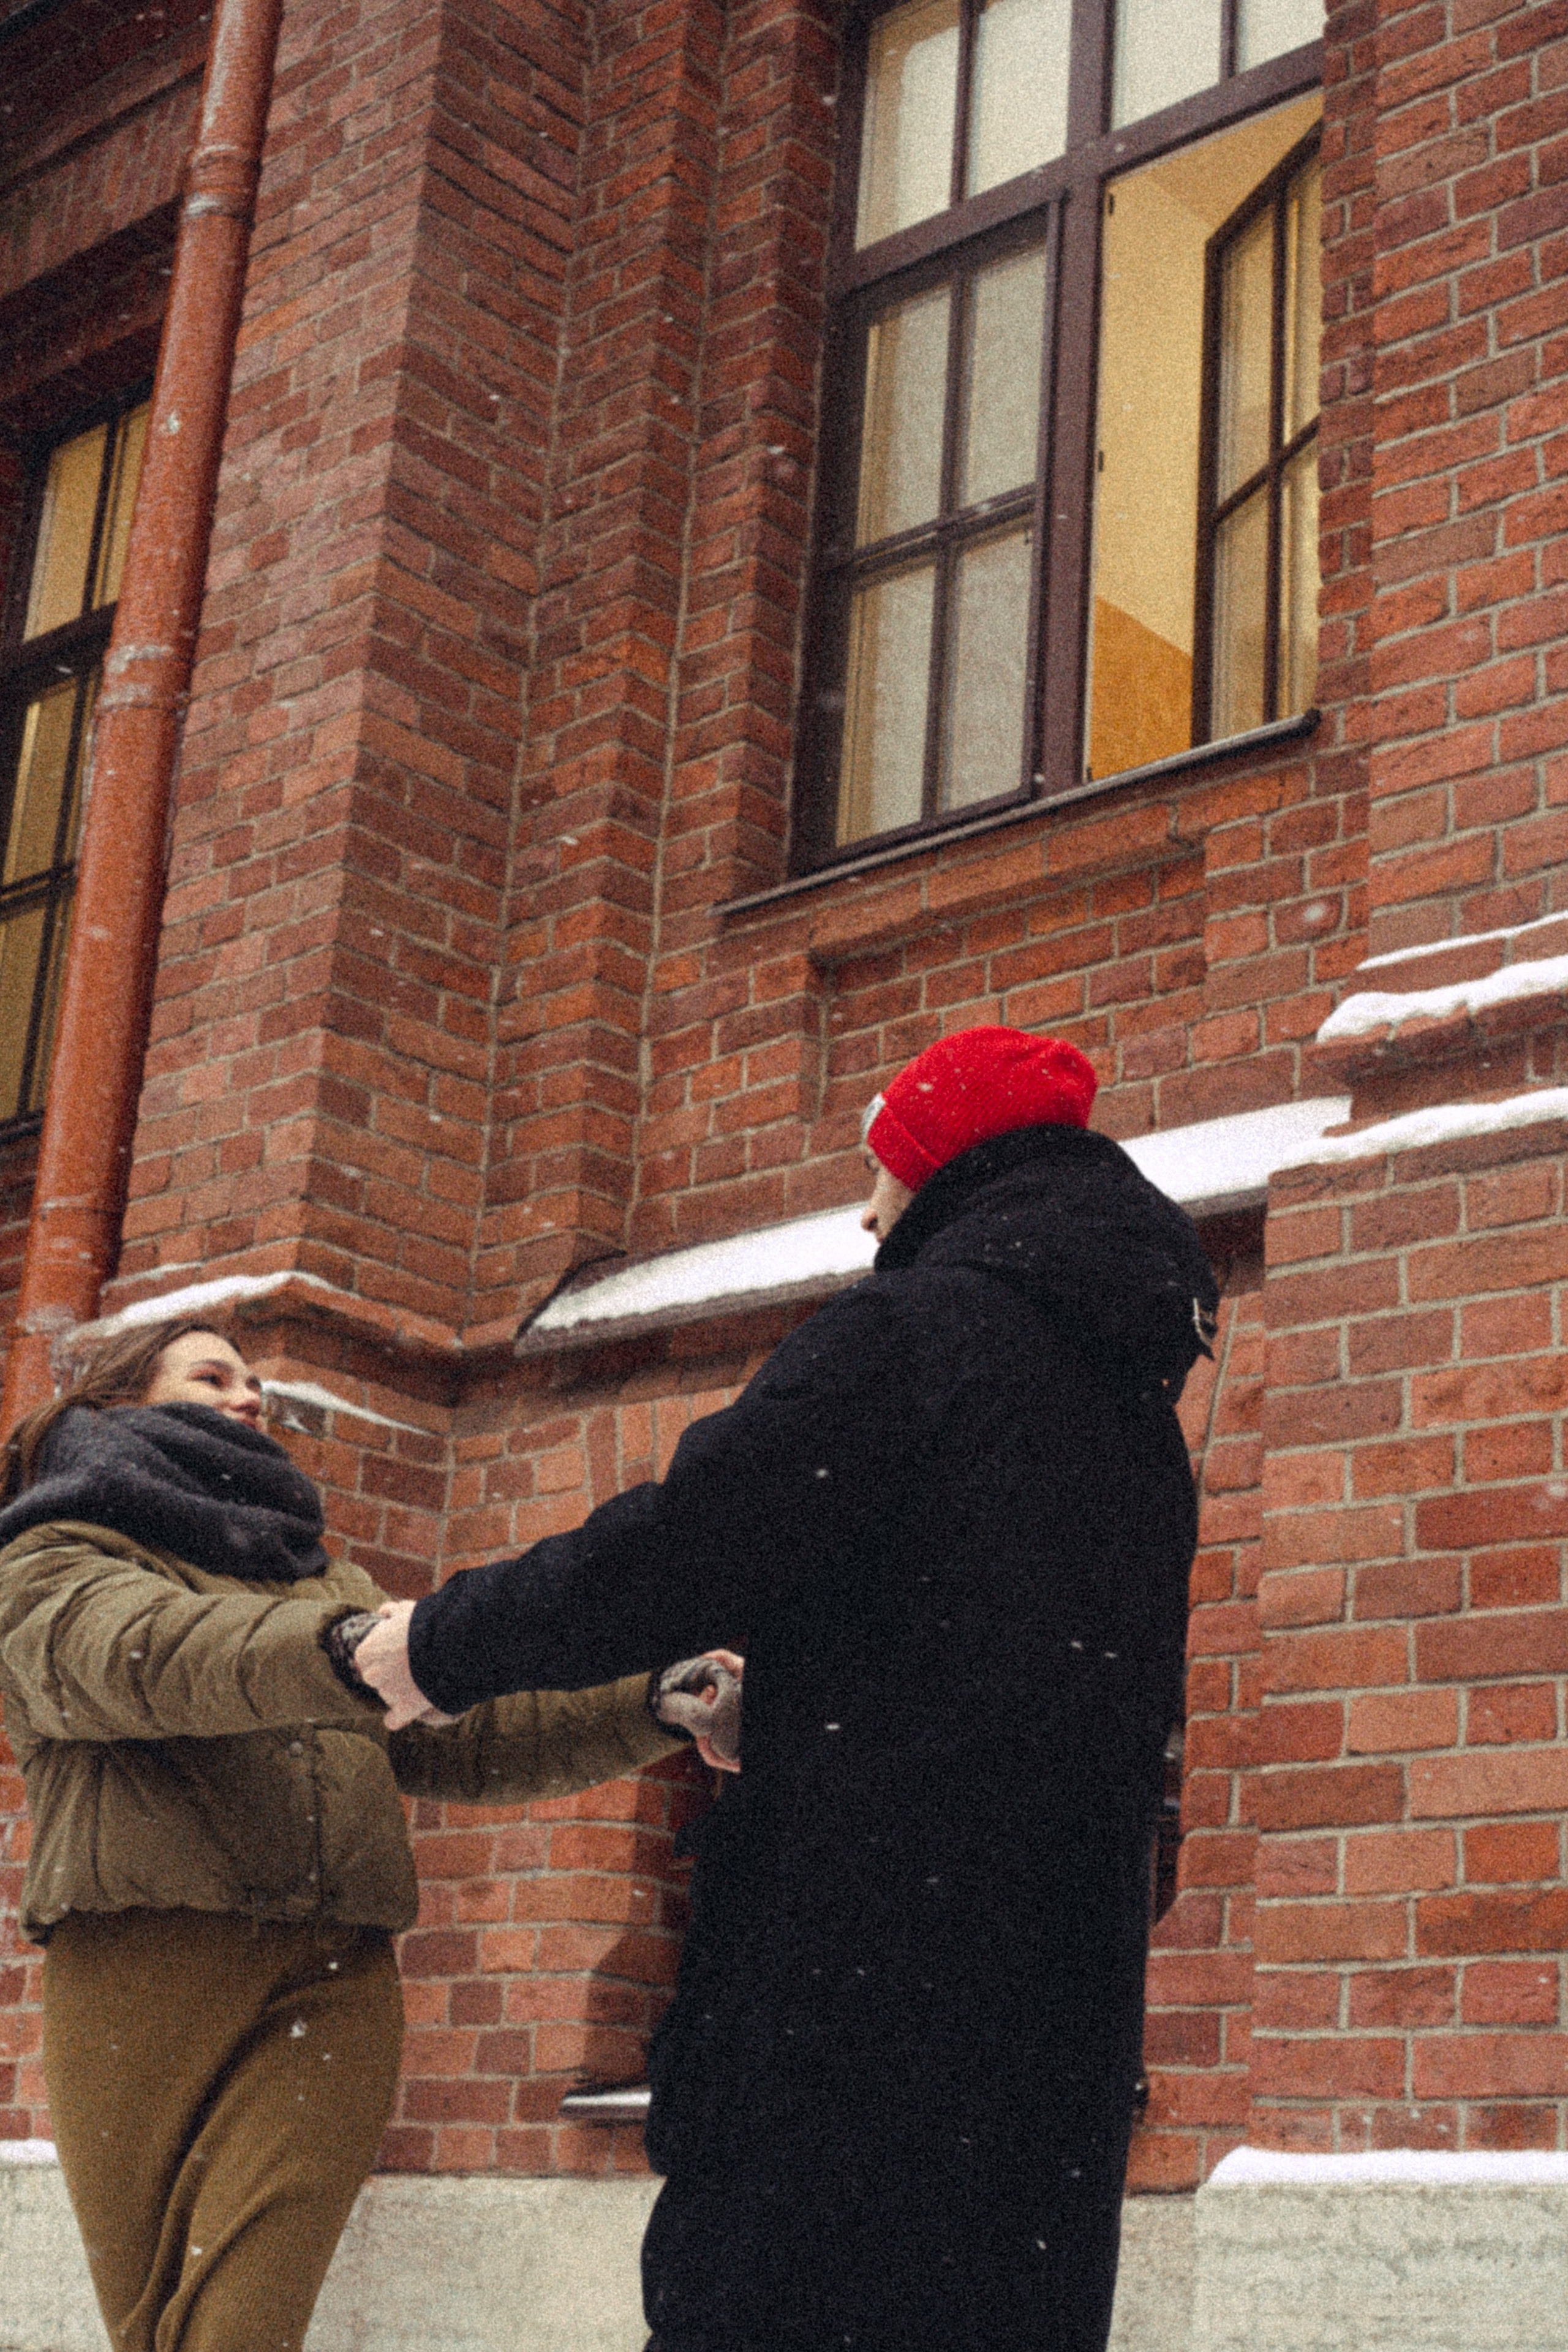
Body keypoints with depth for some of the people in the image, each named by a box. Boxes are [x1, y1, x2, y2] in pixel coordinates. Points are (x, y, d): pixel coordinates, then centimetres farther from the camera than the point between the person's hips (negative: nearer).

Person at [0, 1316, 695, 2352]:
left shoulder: (327, 1583, 29)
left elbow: (459, 1740, 19)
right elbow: (145, 1653, -13)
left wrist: (649, 1707, 2)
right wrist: (345, 1652, -32)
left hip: (334, 1977, 3)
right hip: (145, 1957, -2)